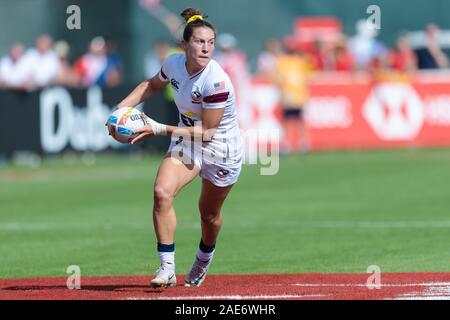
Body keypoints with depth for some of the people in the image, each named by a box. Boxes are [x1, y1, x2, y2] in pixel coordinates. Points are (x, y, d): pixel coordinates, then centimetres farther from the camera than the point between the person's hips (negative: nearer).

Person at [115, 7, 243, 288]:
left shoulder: (217, 81, -30)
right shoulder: (174, 64, -12)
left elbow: (207, 133, -26)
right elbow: (152, 86, 12)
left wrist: (160, 130, -29)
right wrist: (121, 108, -1)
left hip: (220, 149, -4)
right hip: (186, 140, 4)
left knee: (209, 215, 13)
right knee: (162, 192, -22)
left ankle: (204, 260, 47)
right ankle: (167, 268, -18)